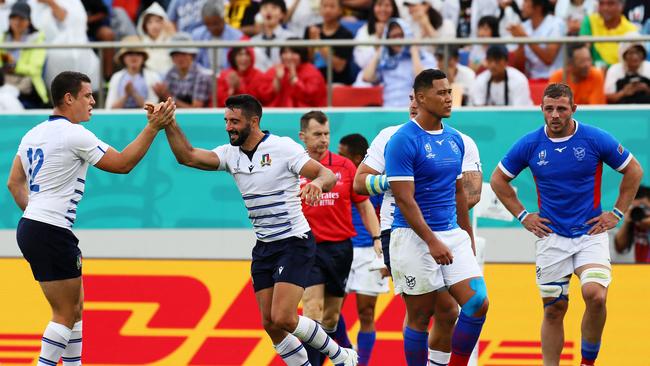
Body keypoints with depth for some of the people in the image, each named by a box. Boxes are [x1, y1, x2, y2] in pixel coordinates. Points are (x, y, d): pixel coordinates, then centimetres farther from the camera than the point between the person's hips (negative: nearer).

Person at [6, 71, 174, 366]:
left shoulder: (34, 134, 12)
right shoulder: (74, 134, -14)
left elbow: (14, 183, 18)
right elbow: (123, 163, -8)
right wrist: (153, 127, -7)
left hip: (30, 228, 9)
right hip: (52, 233, -9)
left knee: (75, 309, 16)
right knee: (66, 315, -4)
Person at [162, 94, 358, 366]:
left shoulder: (283, 147, -13)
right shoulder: (231, 154, 5)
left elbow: (328, 175, -17)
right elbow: (188, 156, -4)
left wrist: (317, 182, -40)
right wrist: (170, 125, -18)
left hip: (294, 243, -7)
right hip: (263, 248, 7)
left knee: (282, 318, -18)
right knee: (270, 324, 2)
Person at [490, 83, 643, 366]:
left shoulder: (596, 140, -7)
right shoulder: (529, 145, -3)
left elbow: (634, 170, 6)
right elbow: (498, 179, 11)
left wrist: (617, 213, 3)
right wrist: (522, 216, 6)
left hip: (591, 233, -2)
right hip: (551, 236, 2)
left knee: (595, 295, -21)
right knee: (554, 309, 4)